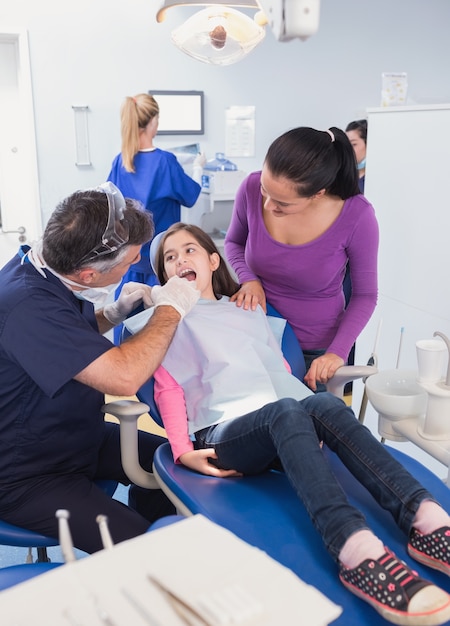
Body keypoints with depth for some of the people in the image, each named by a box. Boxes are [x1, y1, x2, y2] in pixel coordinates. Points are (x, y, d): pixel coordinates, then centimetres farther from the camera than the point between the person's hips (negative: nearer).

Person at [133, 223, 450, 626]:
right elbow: (168, 389, 8)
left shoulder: (249, 309, 31)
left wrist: (312, 418, 7)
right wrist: (183, 450, -9)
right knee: (286, 411, -35)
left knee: (324, 403, -30)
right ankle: (357, 550, -53)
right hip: (225, 430, -3)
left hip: (289, 419, 4)